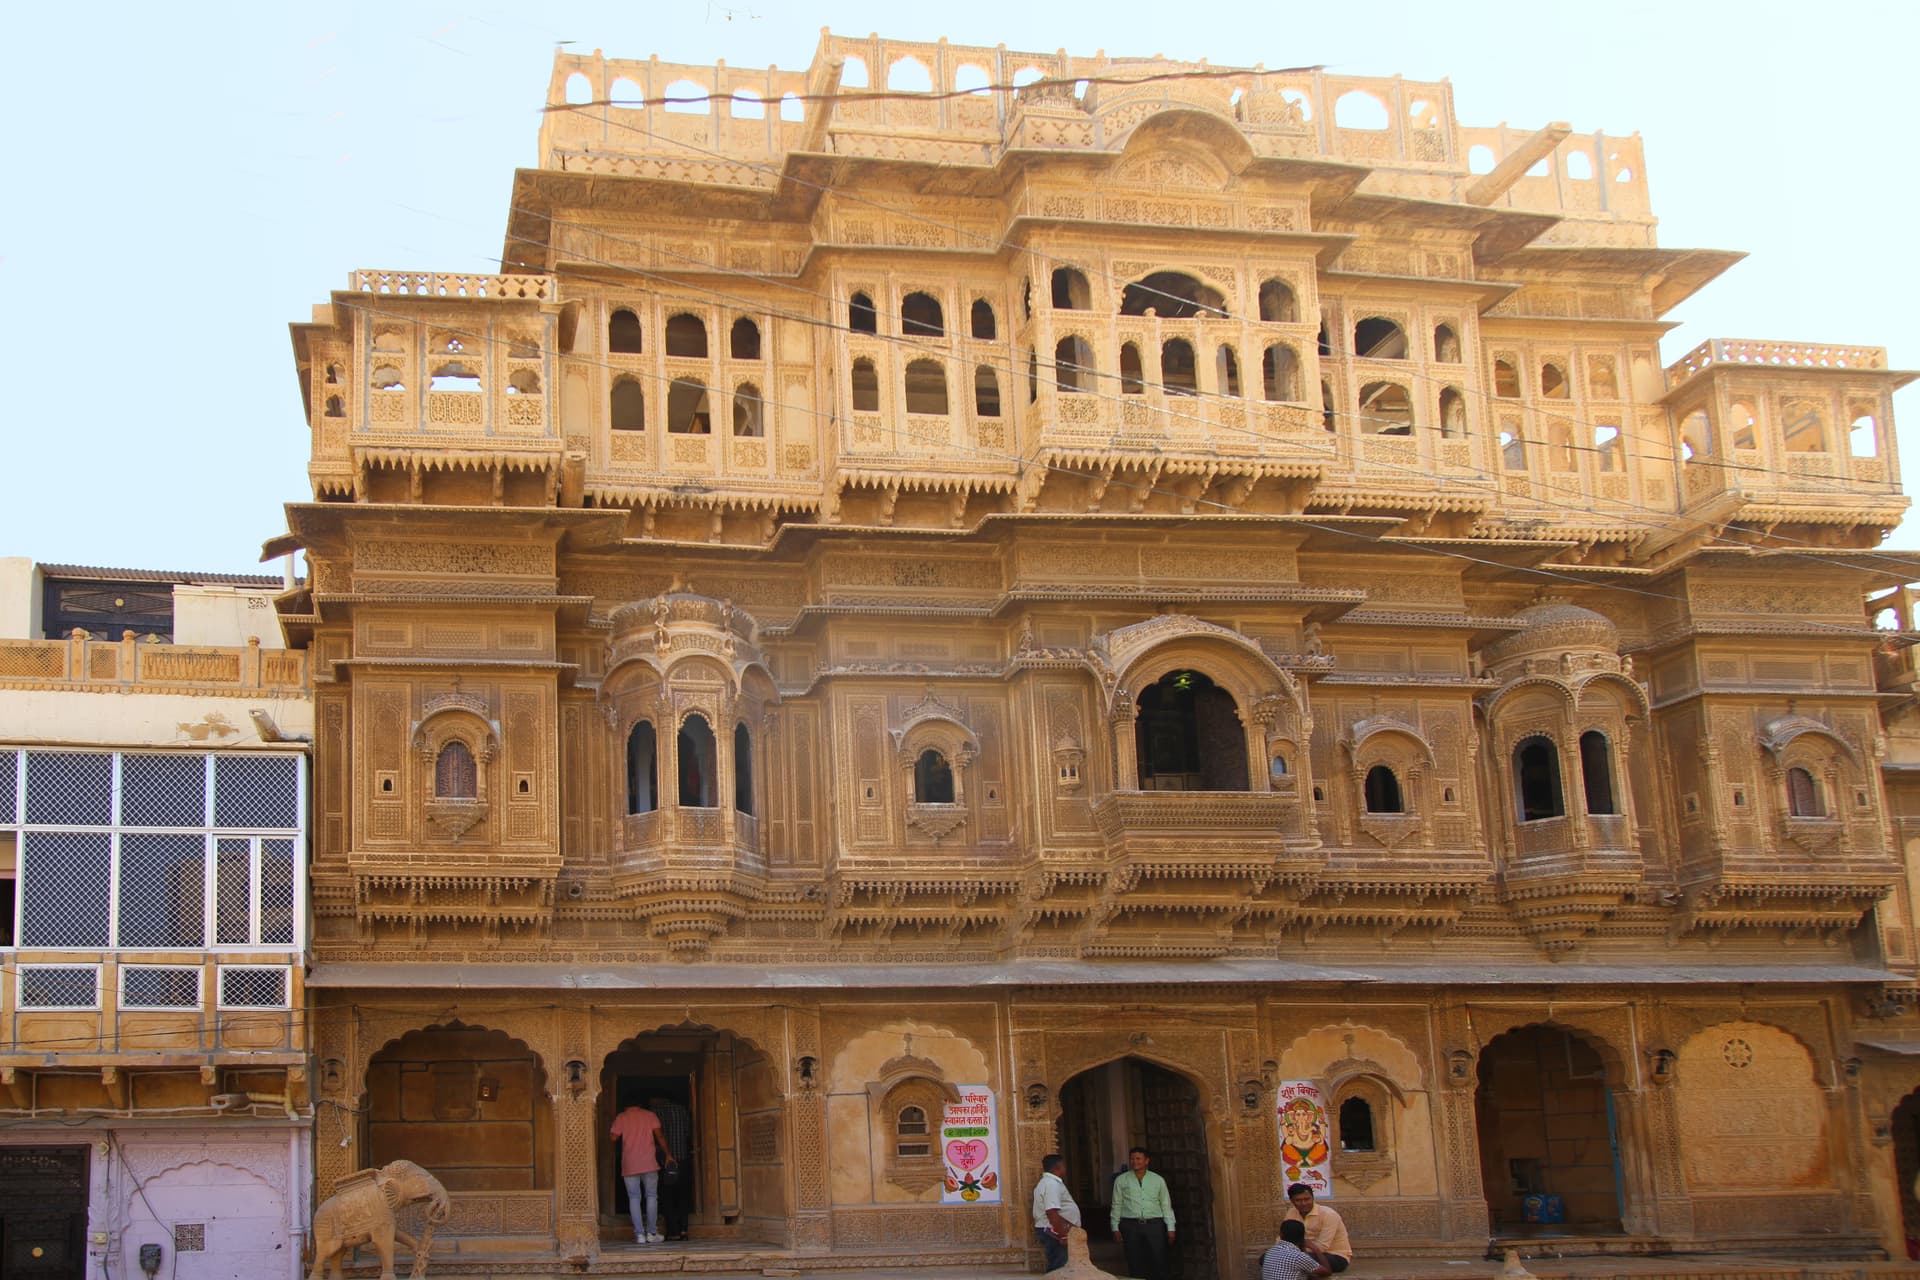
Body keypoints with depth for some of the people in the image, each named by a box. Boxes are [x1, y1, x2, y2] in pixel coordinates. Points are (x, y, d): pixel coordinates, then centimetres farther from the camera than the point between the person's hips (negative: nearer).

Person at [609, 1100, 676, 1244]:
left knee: (634, 1198, 3)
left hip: (629, 1165, 0)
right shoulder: (650, 1116, 6)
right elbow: (659, 1136, 1)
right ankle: (652, 1233, 3)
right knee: (651, 1196, 7)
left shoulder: (621, 1118, 4)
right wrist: (668, 1154, 6)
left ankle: (639, 1234, -4)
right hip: (649, 1163, 0)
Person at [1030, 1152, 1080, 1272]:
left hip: (1048, 1230, 11)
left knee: (1055, 1268, 12)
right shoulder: (1052, 1184, -18)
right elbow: (1052, 1213, -26)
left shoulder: (1046, 1182, 16)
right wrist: (1063, 1235, -24)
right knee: (1060, 1268, -9)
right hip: (1055, 1231, -11)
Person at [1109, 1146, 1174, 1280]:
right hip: (1131, 1225, 0)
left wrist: (1170, 1228, 1)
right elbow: (1117, 1205, 7)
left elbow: (1166, 1205, 8)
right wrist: (1115, 1228, 1)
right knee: (1135, 1264, 2)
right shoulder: (1121, 1180, 7)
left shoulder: (1158, 1180, 9)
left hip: (1155, 1225, 0)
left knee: (1159, 1263, -2)